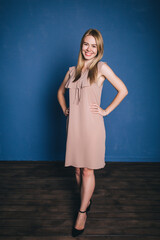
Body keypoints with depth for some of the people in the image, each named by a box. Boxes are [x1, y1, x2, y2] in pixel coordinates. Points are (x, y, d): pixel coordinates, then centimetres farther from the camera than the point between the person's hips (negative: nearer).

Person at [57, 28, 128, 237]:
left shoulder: (101, 67, -2)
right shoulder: (73, 70, 12)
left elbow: (123, 90, -4)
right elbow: (60, 91, 27)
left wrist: (106, 111, -6)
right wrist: (65, 109, 12)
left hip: (91, 125, -5)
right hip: (74, 125, 5)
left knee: (88, 170, 2)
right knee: (77, 168, 13)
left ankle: (82, 212, 16)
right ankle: (86, 201, 34)